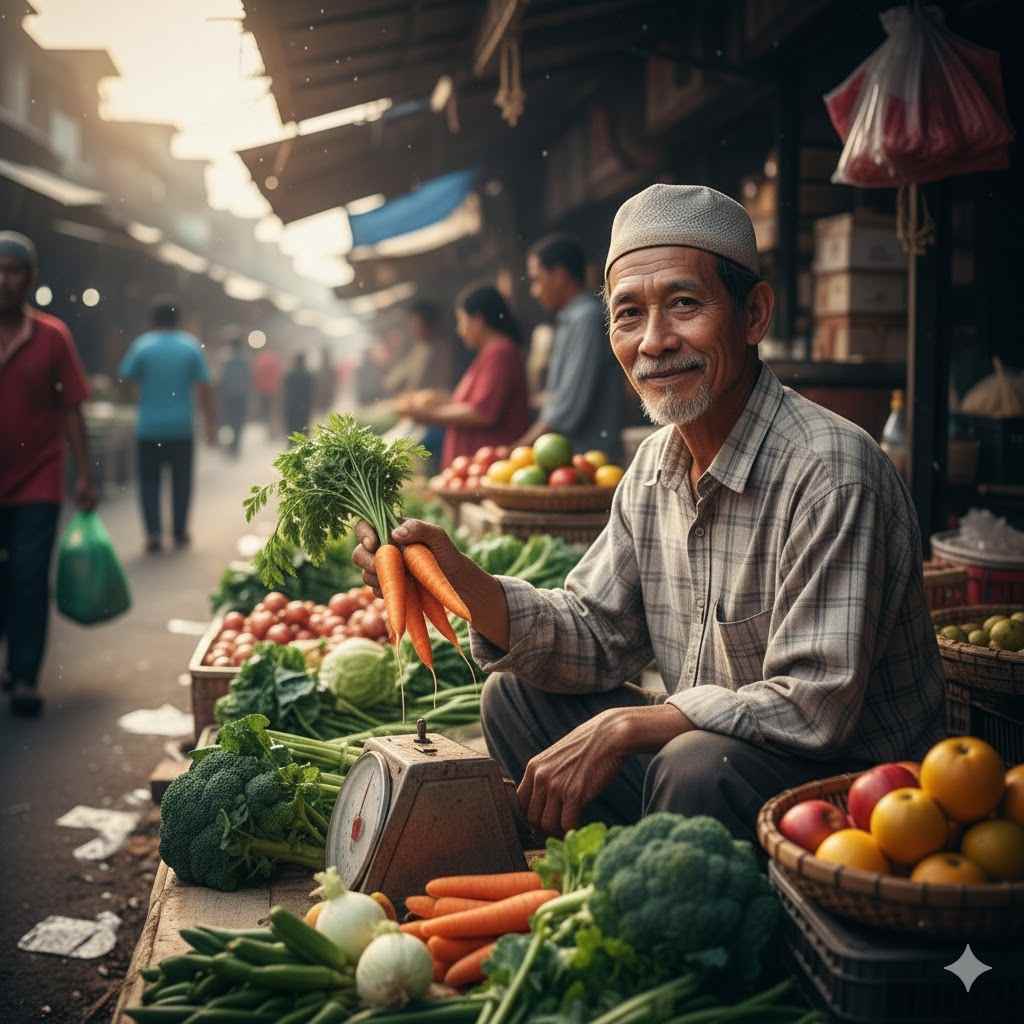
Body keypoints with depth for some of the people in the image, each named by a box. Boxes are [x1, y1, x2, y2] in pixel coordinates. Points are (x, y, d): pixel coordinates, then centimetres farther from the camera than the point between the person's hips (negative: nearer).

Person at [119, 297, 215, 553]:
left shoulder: (142, 345, -5)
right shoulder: (191, 346, -1)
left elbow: (125, 378, -2)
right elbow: (204, 388, -3)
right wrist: (211, 424, 2)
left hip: (149, 428, -1)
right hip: (182, 428, 1)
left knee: (149, 480, 5)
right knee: (181, 480, 13)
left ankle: (153, 533, -6)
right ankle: (180, 532, 16)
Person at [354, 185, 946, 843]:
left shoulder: (829, 470, -23)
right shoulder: (656, 464, 3)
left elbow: (815, 709, -27)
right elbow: (597, 638, 5)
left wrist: (623, 727, -22)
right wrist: (460, 579, -10)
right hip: (698, 743, 8)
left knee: (697, 765, -35)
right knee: (517, 695, 4)